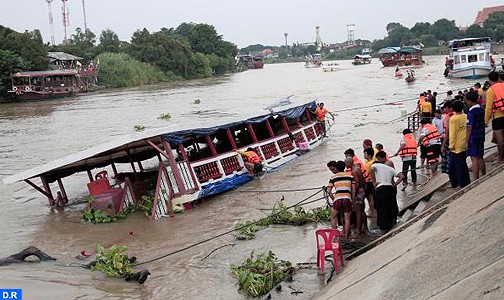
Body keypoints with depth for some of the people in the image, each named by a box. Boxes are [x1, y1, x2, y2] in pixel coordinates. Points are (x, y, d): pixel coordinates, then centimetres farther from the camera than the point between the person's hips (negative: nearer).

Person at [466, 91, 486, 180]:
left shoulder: (471, 113, -16)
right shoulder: (482, 110, 7)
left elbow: (469, 128, -16)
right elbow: (483, 124, 15)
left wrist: (466, 141, -12)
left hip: (473, 139, -8)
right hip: (481, 137, 8)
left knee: (474, 159, -5)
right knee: (480, 158, 16)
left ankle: (476, 181, -4)